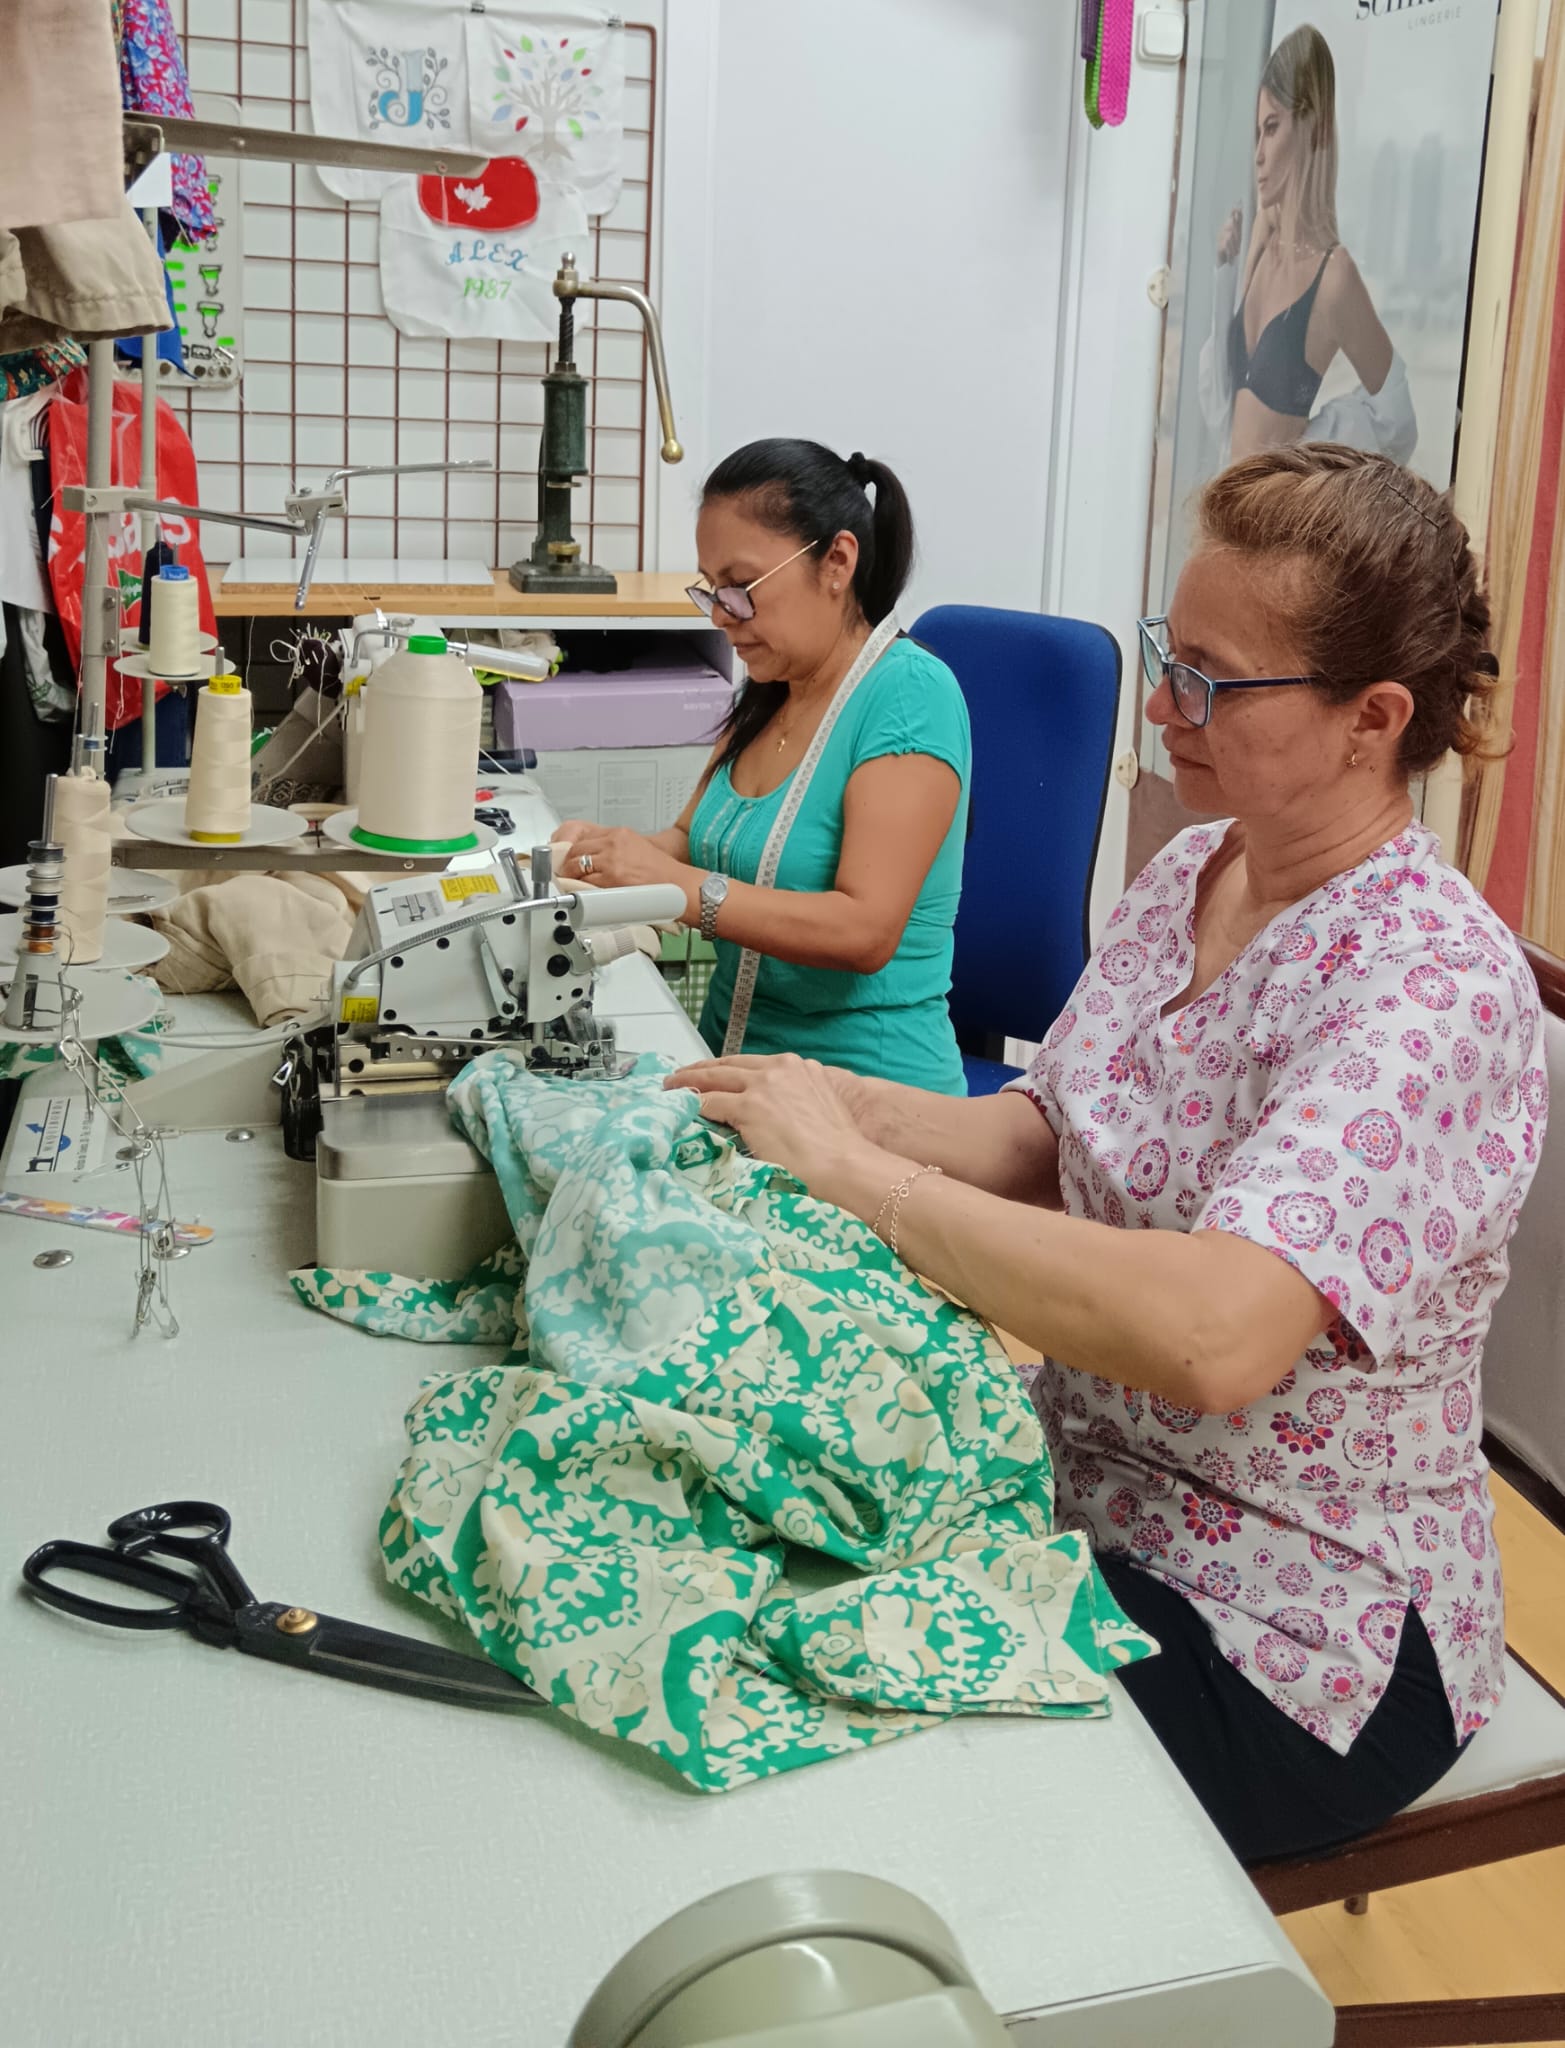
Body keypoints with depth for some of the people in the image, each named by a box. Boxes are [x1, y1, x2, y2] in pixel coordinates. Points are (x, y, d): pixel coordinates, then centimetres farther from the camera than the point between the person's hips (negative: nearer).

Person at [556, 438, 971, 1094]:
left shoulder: (908, 694, -13)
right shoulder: (769, 692, 12)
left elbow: (865, 931, -21)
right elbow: (694, 837, 17)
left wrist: (677, 885, -26)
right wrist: (608, 849, -4)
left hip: (864, 1086, -7)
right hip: (731, 1057, 7)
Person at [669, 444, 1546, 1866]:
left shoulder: (1435, 988, -26)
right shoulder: (1192, 874, 2)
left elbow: (1209, 1337, -39)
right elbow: (1054, 1146, 6)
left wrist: (856, 1171, -33)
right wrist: (839, 1100, -12)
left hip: (1295, 1641, -7)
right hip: (1091, 1492, 7)